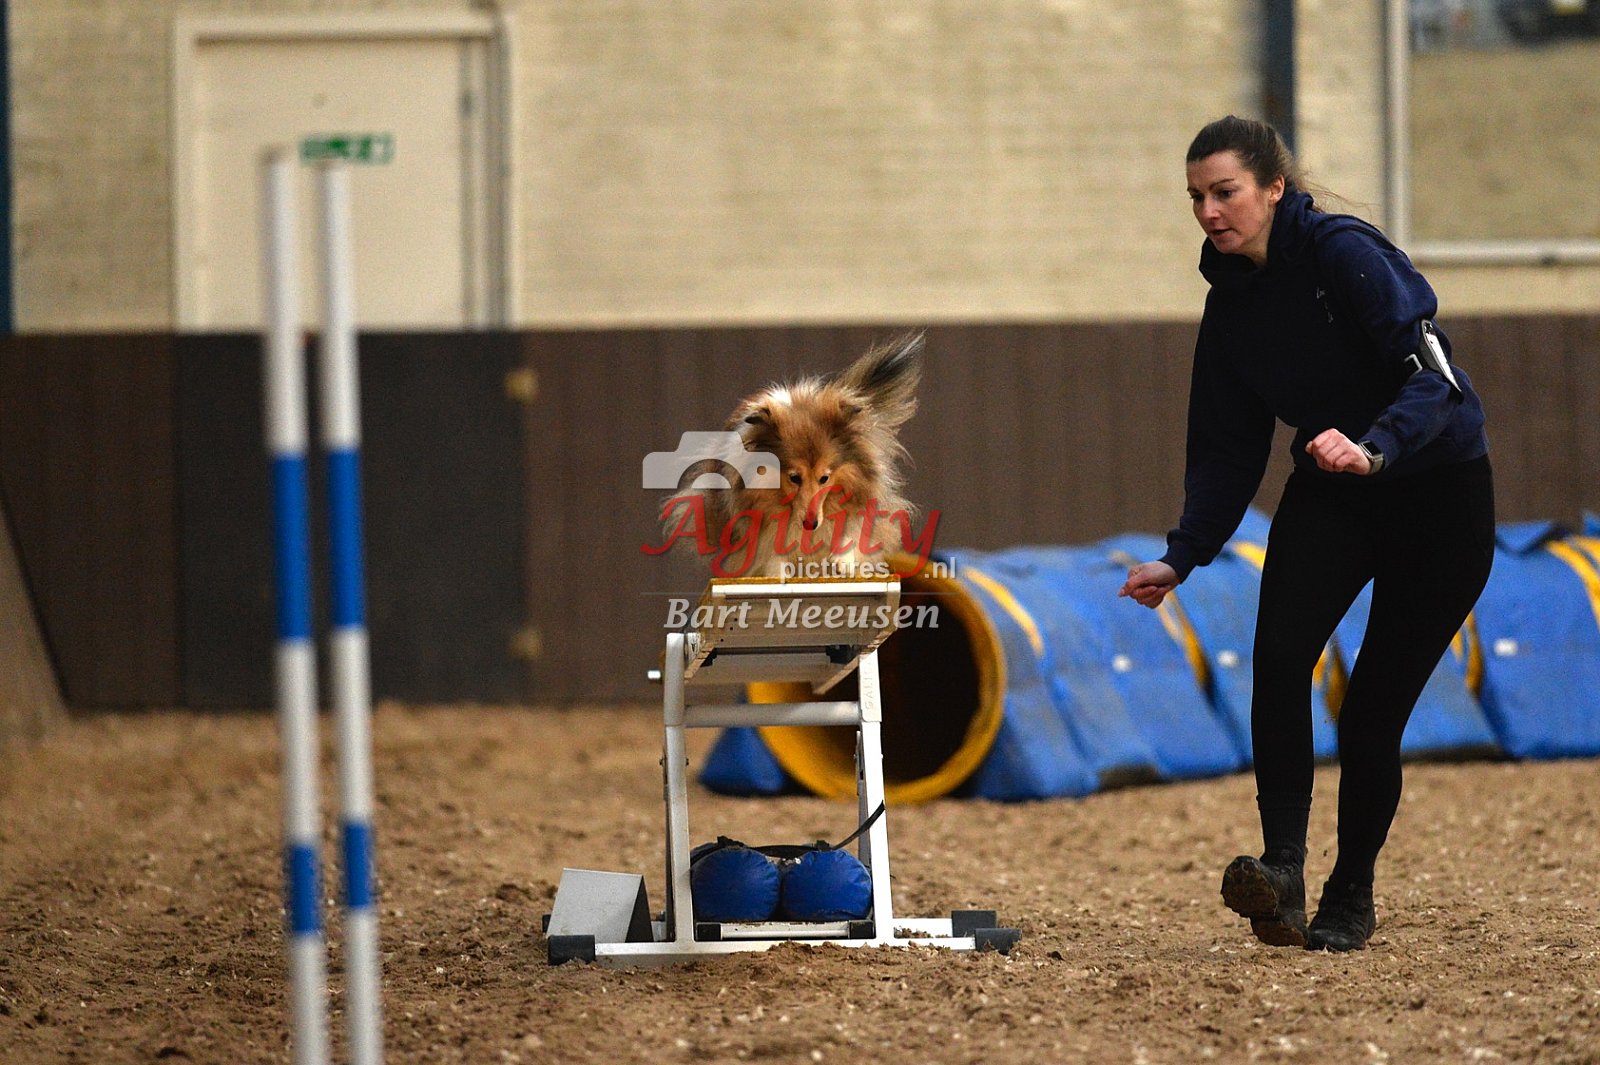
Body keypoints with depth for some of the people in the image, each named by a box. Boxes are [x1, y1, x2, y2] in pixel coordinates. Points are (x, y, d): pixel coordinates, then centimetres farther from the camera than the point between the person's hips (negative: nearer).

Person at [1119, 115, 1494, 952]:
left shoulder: (1344, 254, -19)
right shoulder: (1232, 301, 2)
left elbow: (1431, 375, -28)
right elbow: (1227, 450, 7)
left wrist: (1374, 447, -46)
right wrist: (1181, 559, -3)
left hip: (1437, 491, -5)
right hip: (1332, 492, 5)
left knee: (1373, 711, -4)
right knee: (1278, 653, -23)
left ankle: (1350, 898, 17)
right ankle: (1282, 870, -29)